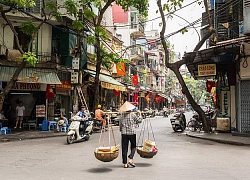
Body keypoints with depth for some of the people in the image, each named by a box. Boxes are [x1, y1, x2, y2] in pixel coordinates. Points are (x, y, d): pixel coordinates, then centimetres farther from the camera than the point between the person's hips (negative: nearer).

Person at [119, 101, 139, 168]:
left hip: (124, 133, 2)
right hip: (132, 132, -2)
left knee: (124, 148, 6)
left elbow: (120, 124, 8)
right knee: (133, 146, 12)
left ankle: (125, 163, 7)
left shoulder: (121, 115, 4)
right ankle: (130, 159, -6)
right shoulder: (132, 114, -5)